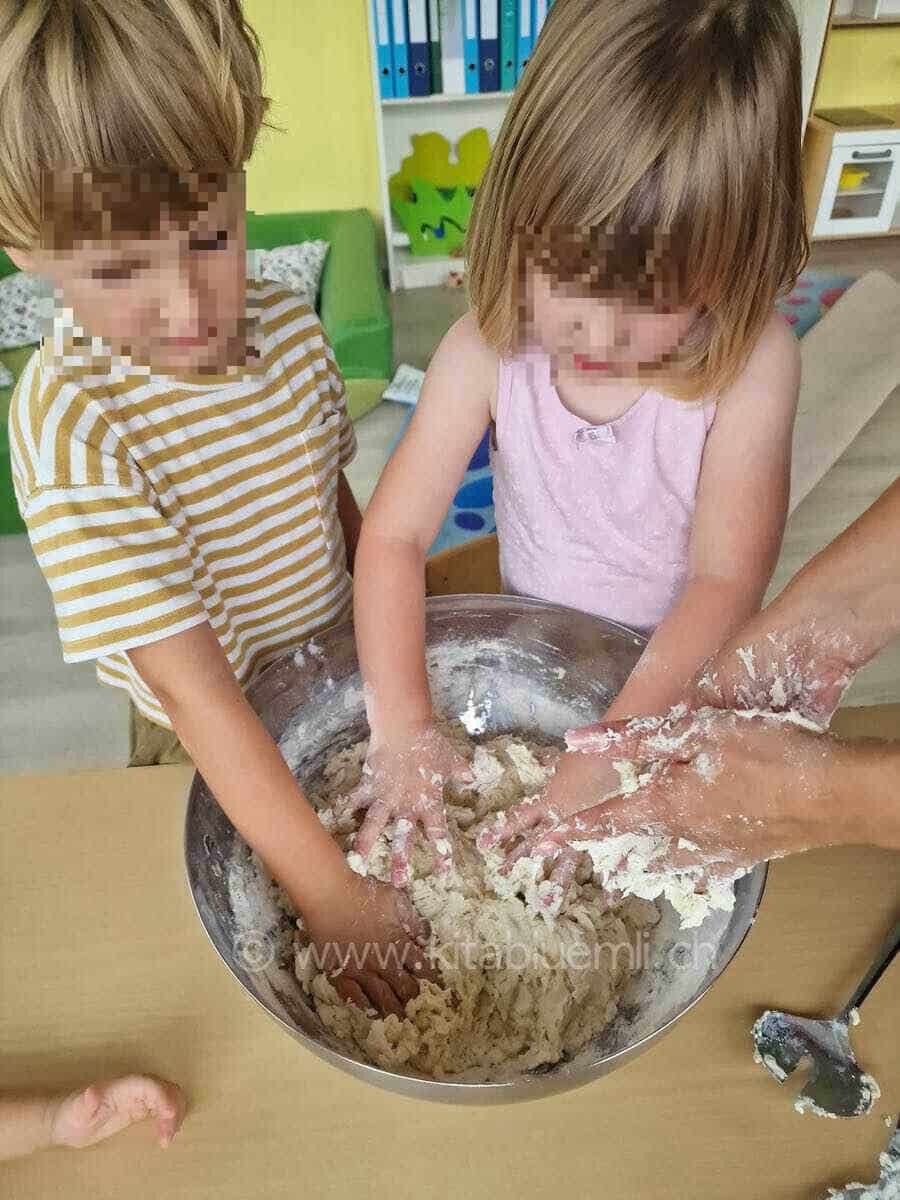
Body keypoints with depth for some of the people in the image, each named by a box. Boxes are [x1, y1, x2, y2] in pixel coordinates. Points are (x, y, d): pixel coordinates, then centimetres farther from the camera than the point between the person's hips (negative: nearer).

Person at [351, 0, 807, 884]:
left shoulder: (751, 363, -23)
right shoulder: (489, 351, -19)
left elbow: (729, 578, -25)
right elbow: (394, 535, -20)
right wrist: (403, 728, -29)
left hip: (678, 678, -1)